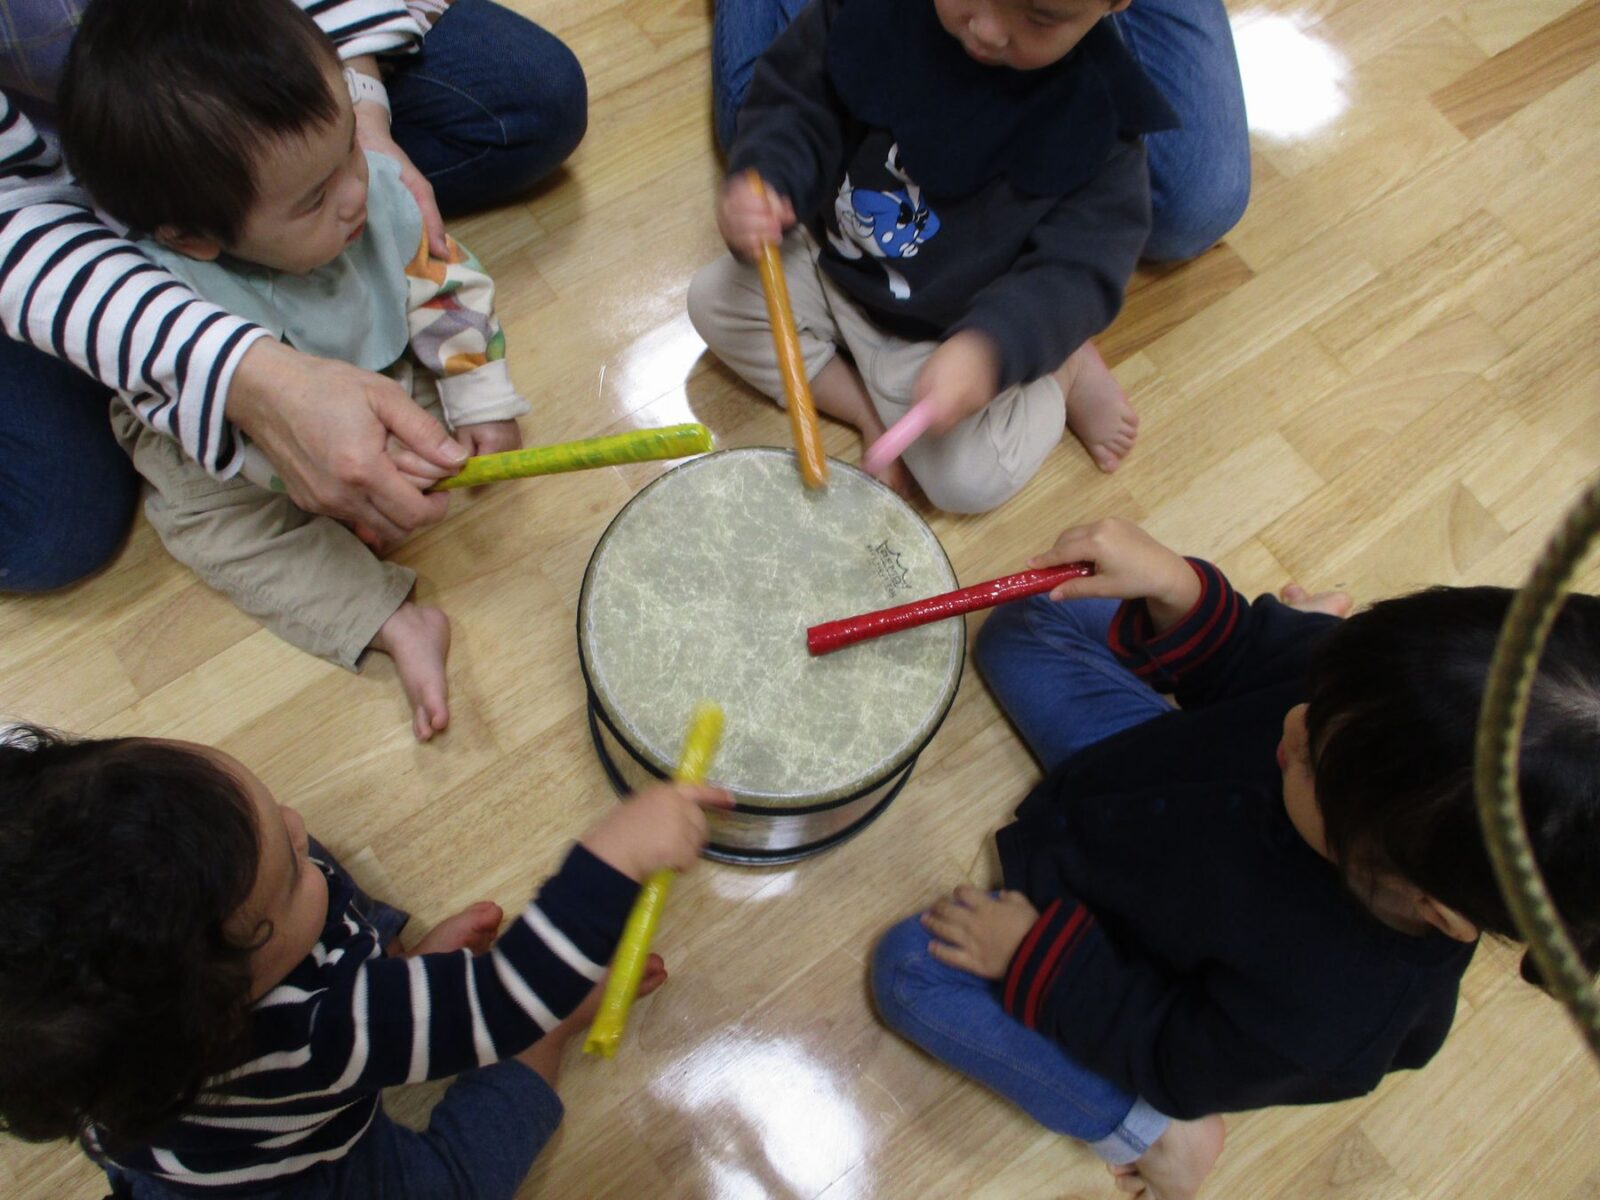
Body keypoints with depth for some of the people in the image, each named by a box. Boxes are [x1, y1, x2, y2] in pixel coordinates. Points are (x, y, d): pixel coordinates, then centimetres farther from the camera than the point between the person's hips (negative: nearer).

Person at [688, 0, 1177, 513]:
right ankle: (871, 413, -3)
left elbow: (1077, 268, -26)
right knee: (714, 301, -4)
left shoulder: (1096, 112, -25)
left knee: (969, 479, -19)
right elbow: (795, 109, -10)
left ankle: (1065, 374, 9)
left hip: (951, 333, -4)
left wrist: (988, 348, -45)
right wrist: (765, 179, -33)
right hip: (834, 264, 4)